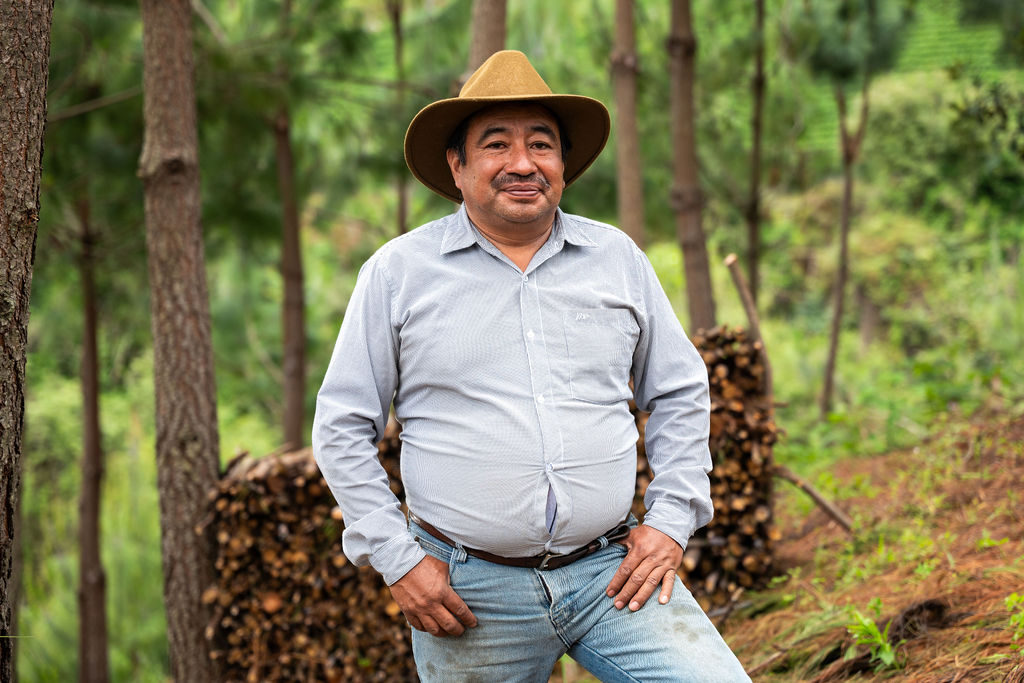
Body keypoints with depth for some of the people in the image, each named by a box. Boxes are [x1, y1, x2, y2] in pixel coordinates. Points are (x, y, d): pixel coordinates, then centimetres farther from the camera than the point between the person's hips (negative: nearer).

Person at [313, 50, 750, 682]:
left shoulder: (618, 258, 8)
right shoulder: (398, 273, 1)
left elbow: (679, 393, 16)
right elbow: (343, 428, 4)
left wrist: (671, 521, 4)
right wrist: (397, 559, -4)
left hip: (613, 574, 1)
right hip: (470, 592, -1)